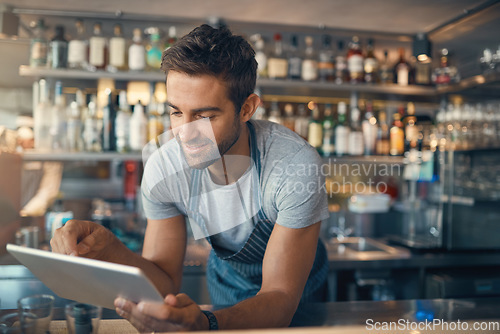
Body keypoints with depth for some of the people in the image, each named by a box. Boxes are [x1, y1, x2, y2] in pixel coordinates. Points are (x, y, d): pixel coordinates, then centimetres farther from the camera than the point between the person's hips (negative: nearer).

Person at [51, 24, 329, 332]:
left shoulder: (297, 165, -30)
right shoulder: (163, 168, -20)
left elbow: (281, 298, -29)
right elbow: (166, 280, -14)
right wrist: (110, 251, -34)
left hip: (300, 290, -1)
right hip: (227, 282, 1)